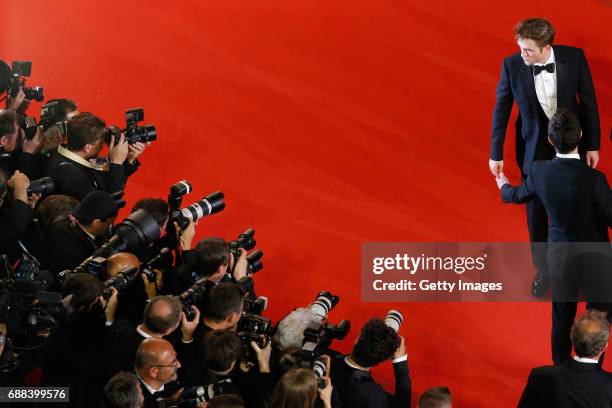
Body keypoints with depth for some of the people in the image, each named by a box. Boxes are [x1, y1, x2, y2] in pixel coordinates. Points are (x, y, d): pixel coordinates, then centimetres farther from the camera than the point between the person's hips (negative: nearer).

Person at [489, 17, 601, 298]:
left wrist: (593, 145, -3)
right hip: (534, 147, 0)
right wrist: (496, 154, -3)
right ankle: (542, 269, 31)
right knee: (536, 211, 10)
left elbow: (588, 100, -7)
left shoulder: (574, 57, -20)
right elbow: (501, 109, -7)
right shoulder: (512, 64, -19)